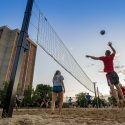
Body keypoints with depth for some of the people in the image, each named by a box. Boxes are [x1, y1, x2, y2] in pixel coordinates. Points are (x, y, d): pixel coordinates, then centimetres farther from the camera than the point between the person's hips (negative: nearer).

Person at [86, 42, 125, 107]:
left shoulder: (104, 58, -1)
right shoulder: (111, 56, 11)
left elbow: (95, 58, 0)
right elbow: (114, 51, 31)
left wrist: (89, 56, 13)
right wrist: (110, 46, 38)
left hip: (109, 74, -5)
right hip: (114, 72, 5)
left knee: (112, 87, -9)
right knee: (118, 86, 9)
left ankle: (118, 100, -17)